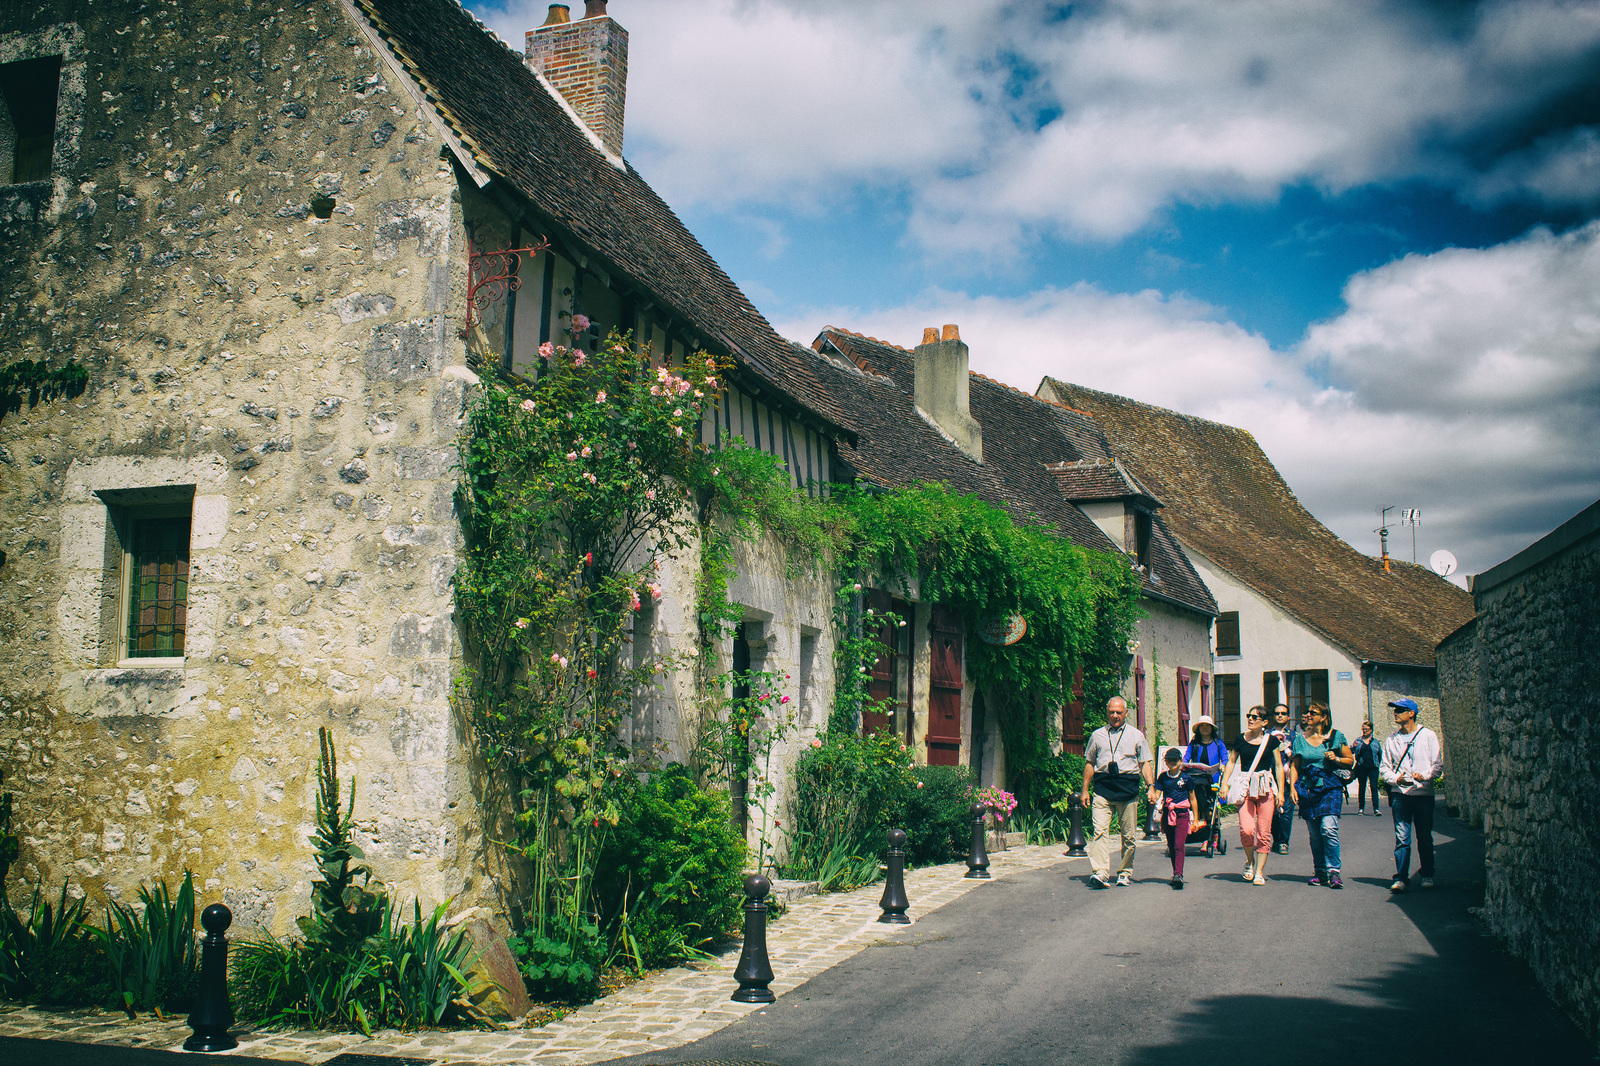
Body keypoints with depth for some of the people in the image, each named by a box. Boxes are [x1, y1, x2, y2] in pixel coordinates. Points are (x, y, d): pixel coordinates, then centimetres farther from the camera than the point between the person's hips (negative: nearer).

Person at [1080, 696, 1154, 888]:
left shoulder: (1136, 736, 13)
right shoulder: (1097, 735, 14)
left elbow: (1145, 763, 11)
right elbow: (1089, 763, 17)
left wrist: (1151, 786, -2)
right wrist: (1085, 790, 11)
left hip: (1128, 788, 0)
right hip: (1103, 788, 0)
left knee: (1128, 835, 4)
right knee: (1100, 831, -14)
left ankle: (1125, 873, 18)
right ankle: (1100, 873, -22)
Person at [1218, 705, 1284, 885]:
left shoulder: (1271, 740, 4)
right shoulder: (1240, 739, 7)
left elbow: (1279, 766, 7)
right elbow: (1231, 762, 14)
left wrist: (1280, 791, 2)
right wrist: (1225, 783, 4)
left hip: (1266, 787, 0)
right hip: (1245, 787, 1)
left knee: (1264, 832, -3)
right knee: (1246, 829, -14)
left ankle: (1259, 872, 9)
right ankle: (1249, 861, 13)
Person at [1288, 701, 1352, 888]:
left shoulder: (1335, 736, 4)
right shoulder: (1300, 738, 10)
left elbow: (1350, 761, 10)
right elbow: (1294, 765, 12)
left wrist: (1336, 759, -9)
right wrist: (1292, 786, 1)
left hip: (1330, 787, -3)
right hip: (1307, 788, 3)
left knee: (1328, 828, -17)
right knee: (1314, 833, 5)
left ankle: (1333, 871, -10)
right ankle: (1320, 871, 15)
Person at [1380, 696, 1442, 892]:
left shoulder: (1428, 736, 5)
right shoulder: (1392, 739, 13)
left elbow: (1438, 764, 2)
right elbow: (1384, 766, 14)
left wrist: (1425, 775, -17)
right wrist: (1395, 779, -5)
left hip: (1423, 793, -1)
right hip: (1400, 794, 1)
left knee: (1425, 838, 6)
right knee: (1402, 838, -4)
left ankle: (1427, 875, 19)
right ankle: (1401, 878, -3)